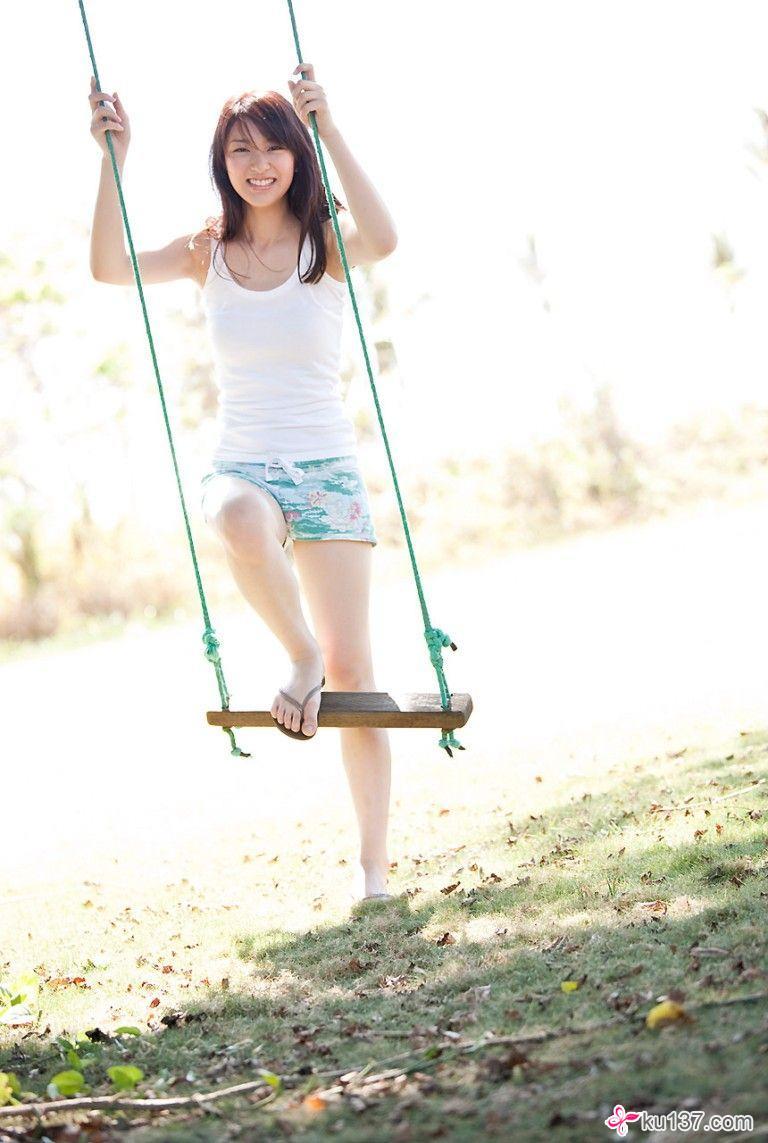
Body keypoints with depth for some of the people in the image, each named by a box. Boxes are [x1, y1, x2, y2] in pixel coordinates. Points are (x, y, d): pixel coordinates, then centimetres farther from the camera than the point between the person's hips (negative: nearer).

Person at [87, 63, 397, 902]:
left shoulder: (325, 246, -1)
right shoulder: (208, 251, 6)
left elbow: (382, 239, -26)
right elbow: (111, 268, -10)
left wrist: (327, 127, -29)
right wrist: (113, 160, -19)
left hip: (326, 472, -1)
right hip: (238, 467, 1)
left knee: (352, 665, -2)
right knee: (243, 522, -39)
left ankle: (374, 859, 9)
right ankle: (301, 658, -10)